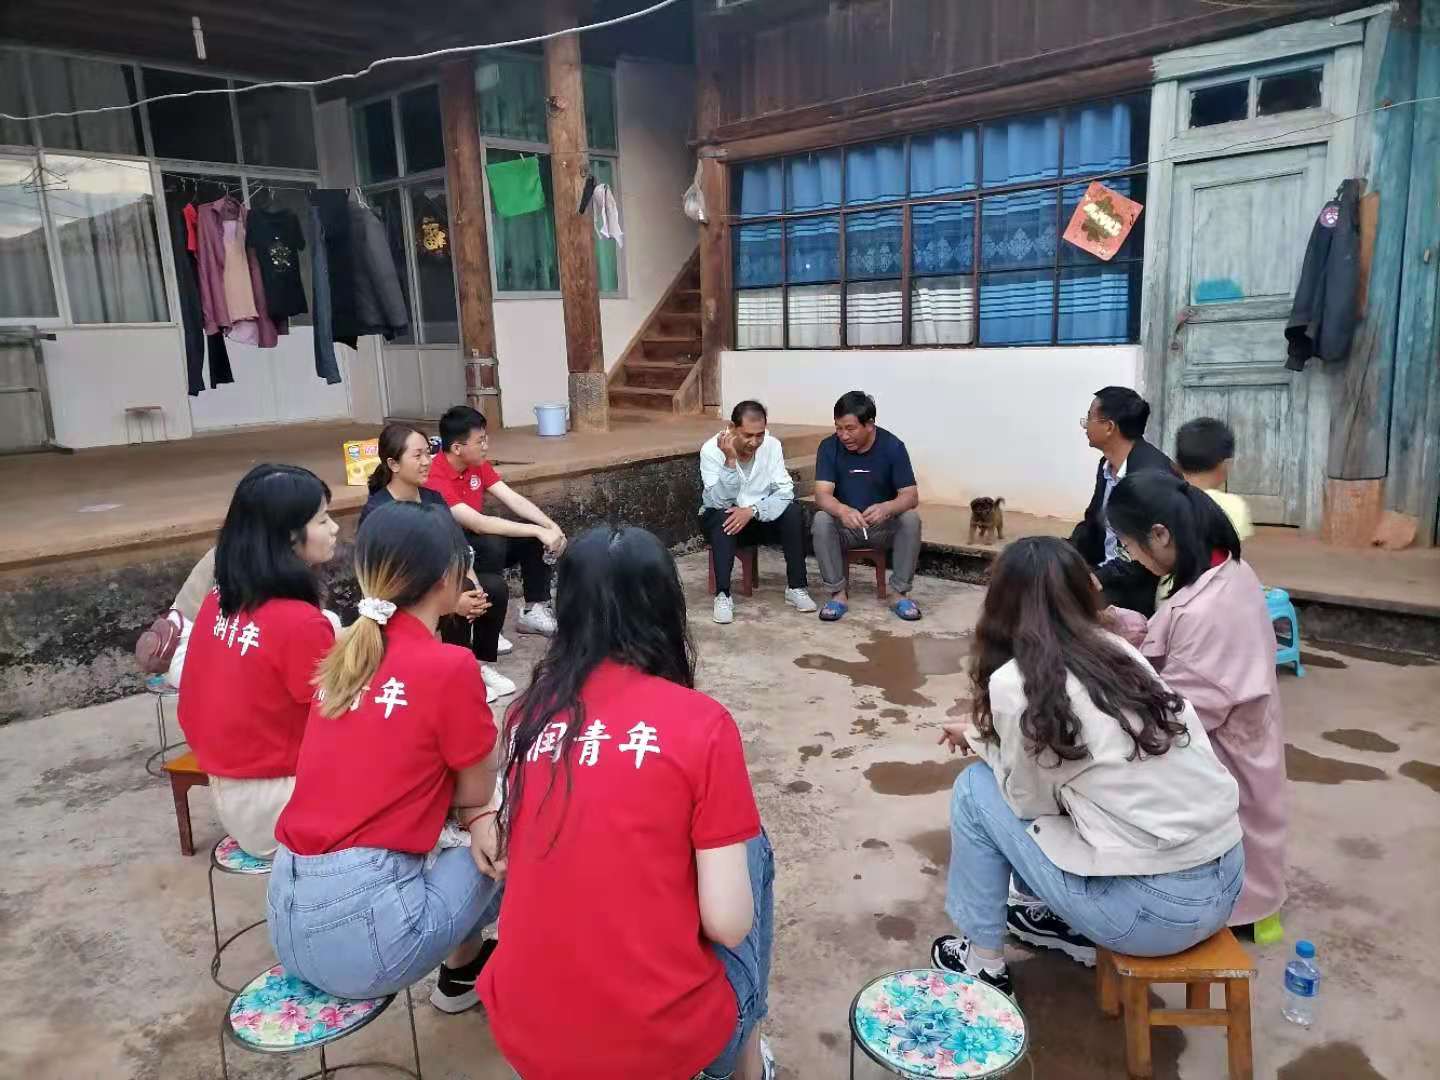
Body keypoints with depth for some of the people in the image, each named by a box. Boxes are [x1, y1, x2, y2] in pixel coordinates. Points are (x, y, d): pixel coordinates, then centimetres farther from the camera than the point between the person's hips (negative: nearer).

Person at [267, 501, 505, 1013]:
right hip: (363, 924, -7)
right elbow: (478, 791, -1)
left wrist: (476, 819, 1)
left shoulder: (343, 656, 7)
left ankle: (462, 967, 32)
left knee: (486, 837, 21)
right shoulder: (448, 667, -14)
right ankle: (466, 969, 27)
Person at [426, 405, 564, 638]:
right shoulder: (435, 480, -29)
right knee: (492, 545, -35)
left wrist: (551, 526, -21)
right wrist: (538, 531, -34)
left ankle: (534, 610, 0)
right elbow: (480, 524, -35)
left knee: (536, 532, -8)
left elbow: (513, 499, -6)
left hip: (477, 539, 8)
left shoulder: (477, 463, -3)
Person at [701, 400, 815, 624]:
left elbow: (785, 492, -17)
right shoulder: (711, 450, -19)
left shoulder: (772, 445, -12)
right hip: (720, 518, -2)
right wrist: (730, 460, -38)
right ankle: (723, 595, -31)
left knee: (793, 510, -24)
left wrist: (752, 511, -32)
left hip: (762, 518, 3)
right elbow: (721, 502, -27)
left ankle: (796, 587, -17)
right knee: (724, 518, -35)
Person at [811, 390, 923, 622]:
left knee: (911, 519, -29)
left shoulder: (893, 446, -14)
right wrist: (843, 510, -45)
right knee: (821, 521, -30)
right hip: (844, 524, 0)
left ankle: (901, 593, -16)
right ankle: (838, 593, -19)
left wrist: (886, 508, -41)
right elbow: (822, 494, -22)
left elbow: (911, 496, -17)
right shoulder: (829, 447, -12)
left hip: (884, 524, 0)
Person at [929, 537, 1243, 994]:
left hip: (1154, 906, -7)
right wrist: (987, 736, 20)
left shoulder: (1014, 682, -13)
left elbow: (1030, 800, -1)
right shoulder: (1118, 651, 8)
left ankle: (983, 964, 20)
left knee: (976, 789, 6)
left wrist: (978, 739, 13)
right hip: (1225, 881, 7)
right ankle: (1071, 927, 31)